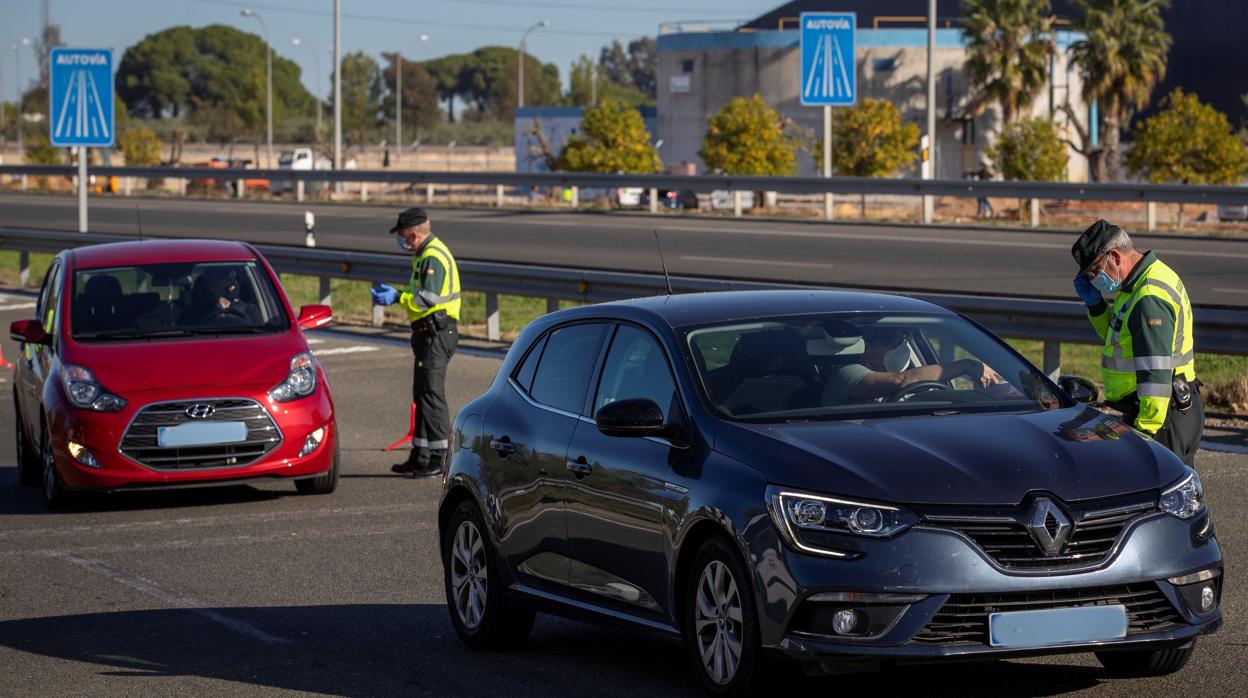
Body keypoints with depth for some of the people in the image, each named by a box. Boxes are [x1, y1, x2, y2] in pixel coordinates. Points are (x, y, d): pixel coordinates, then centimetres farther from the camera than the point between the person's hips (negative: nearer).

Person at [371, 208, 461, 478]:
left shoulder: (433, 258, -17)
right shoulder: (425, 255, 18)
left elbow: (429, 298, -27)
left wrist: (398, 298, -20)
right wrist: (394, 294, 11)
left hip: (437, 333, -11)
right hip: (429, 333, 11)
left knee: (432, 393, -10)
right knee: (422, 394, 15)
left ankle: (439, 458, -10)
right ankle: (420, 456, 22)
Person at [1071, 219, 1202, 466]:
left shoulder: (1151, 298, -21)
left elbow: (1156, 373, -25)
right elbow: (1116, 337, 28)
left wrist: (1147, 427, -24)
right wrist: (1095, 304, 10)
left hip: (1163, 415, -10)